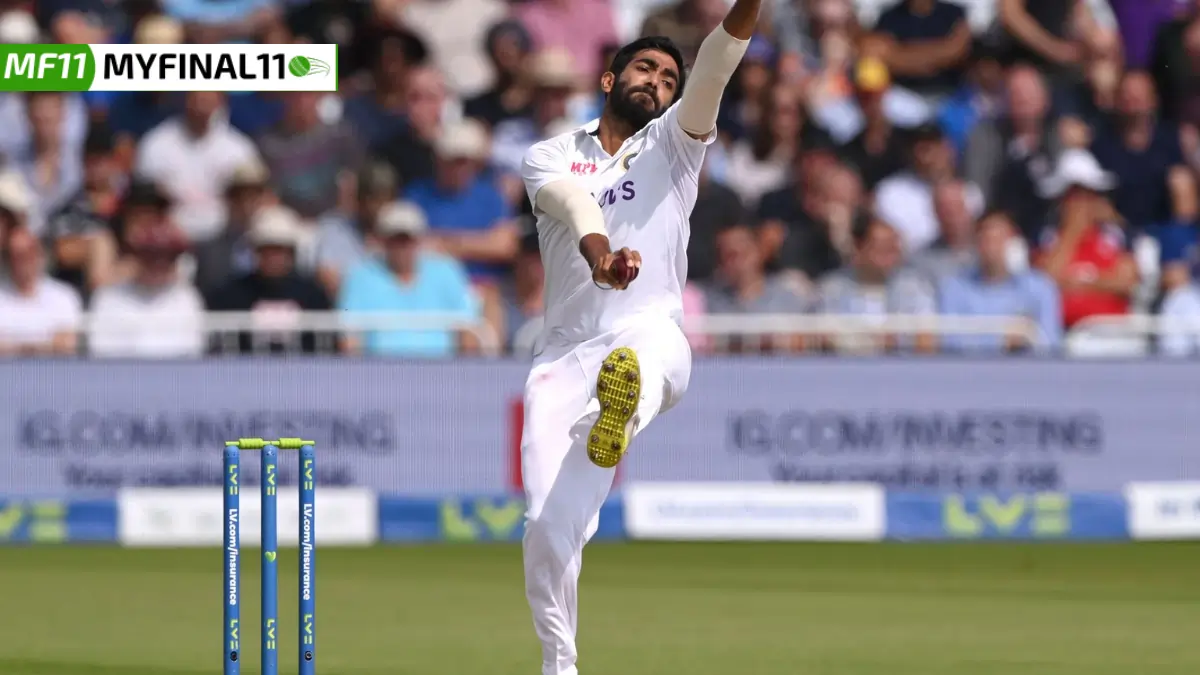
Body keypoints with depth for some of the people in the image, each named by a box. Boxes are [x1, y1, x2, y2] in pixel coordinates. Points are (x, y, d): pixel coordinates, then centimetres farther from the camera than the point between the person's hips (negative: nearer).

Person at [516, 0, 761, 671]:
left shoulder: (674, 145, 15)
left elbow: (714, 71, -4)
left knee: (653, 344, -40)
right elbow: (572, 198, -12)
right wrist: (597, 248, -35)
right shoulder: (550, 157, 13)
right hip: (566, 356, 1)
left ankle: (623, 410, -75)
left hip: (653, 334, -1)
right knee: (549, 525, -10)